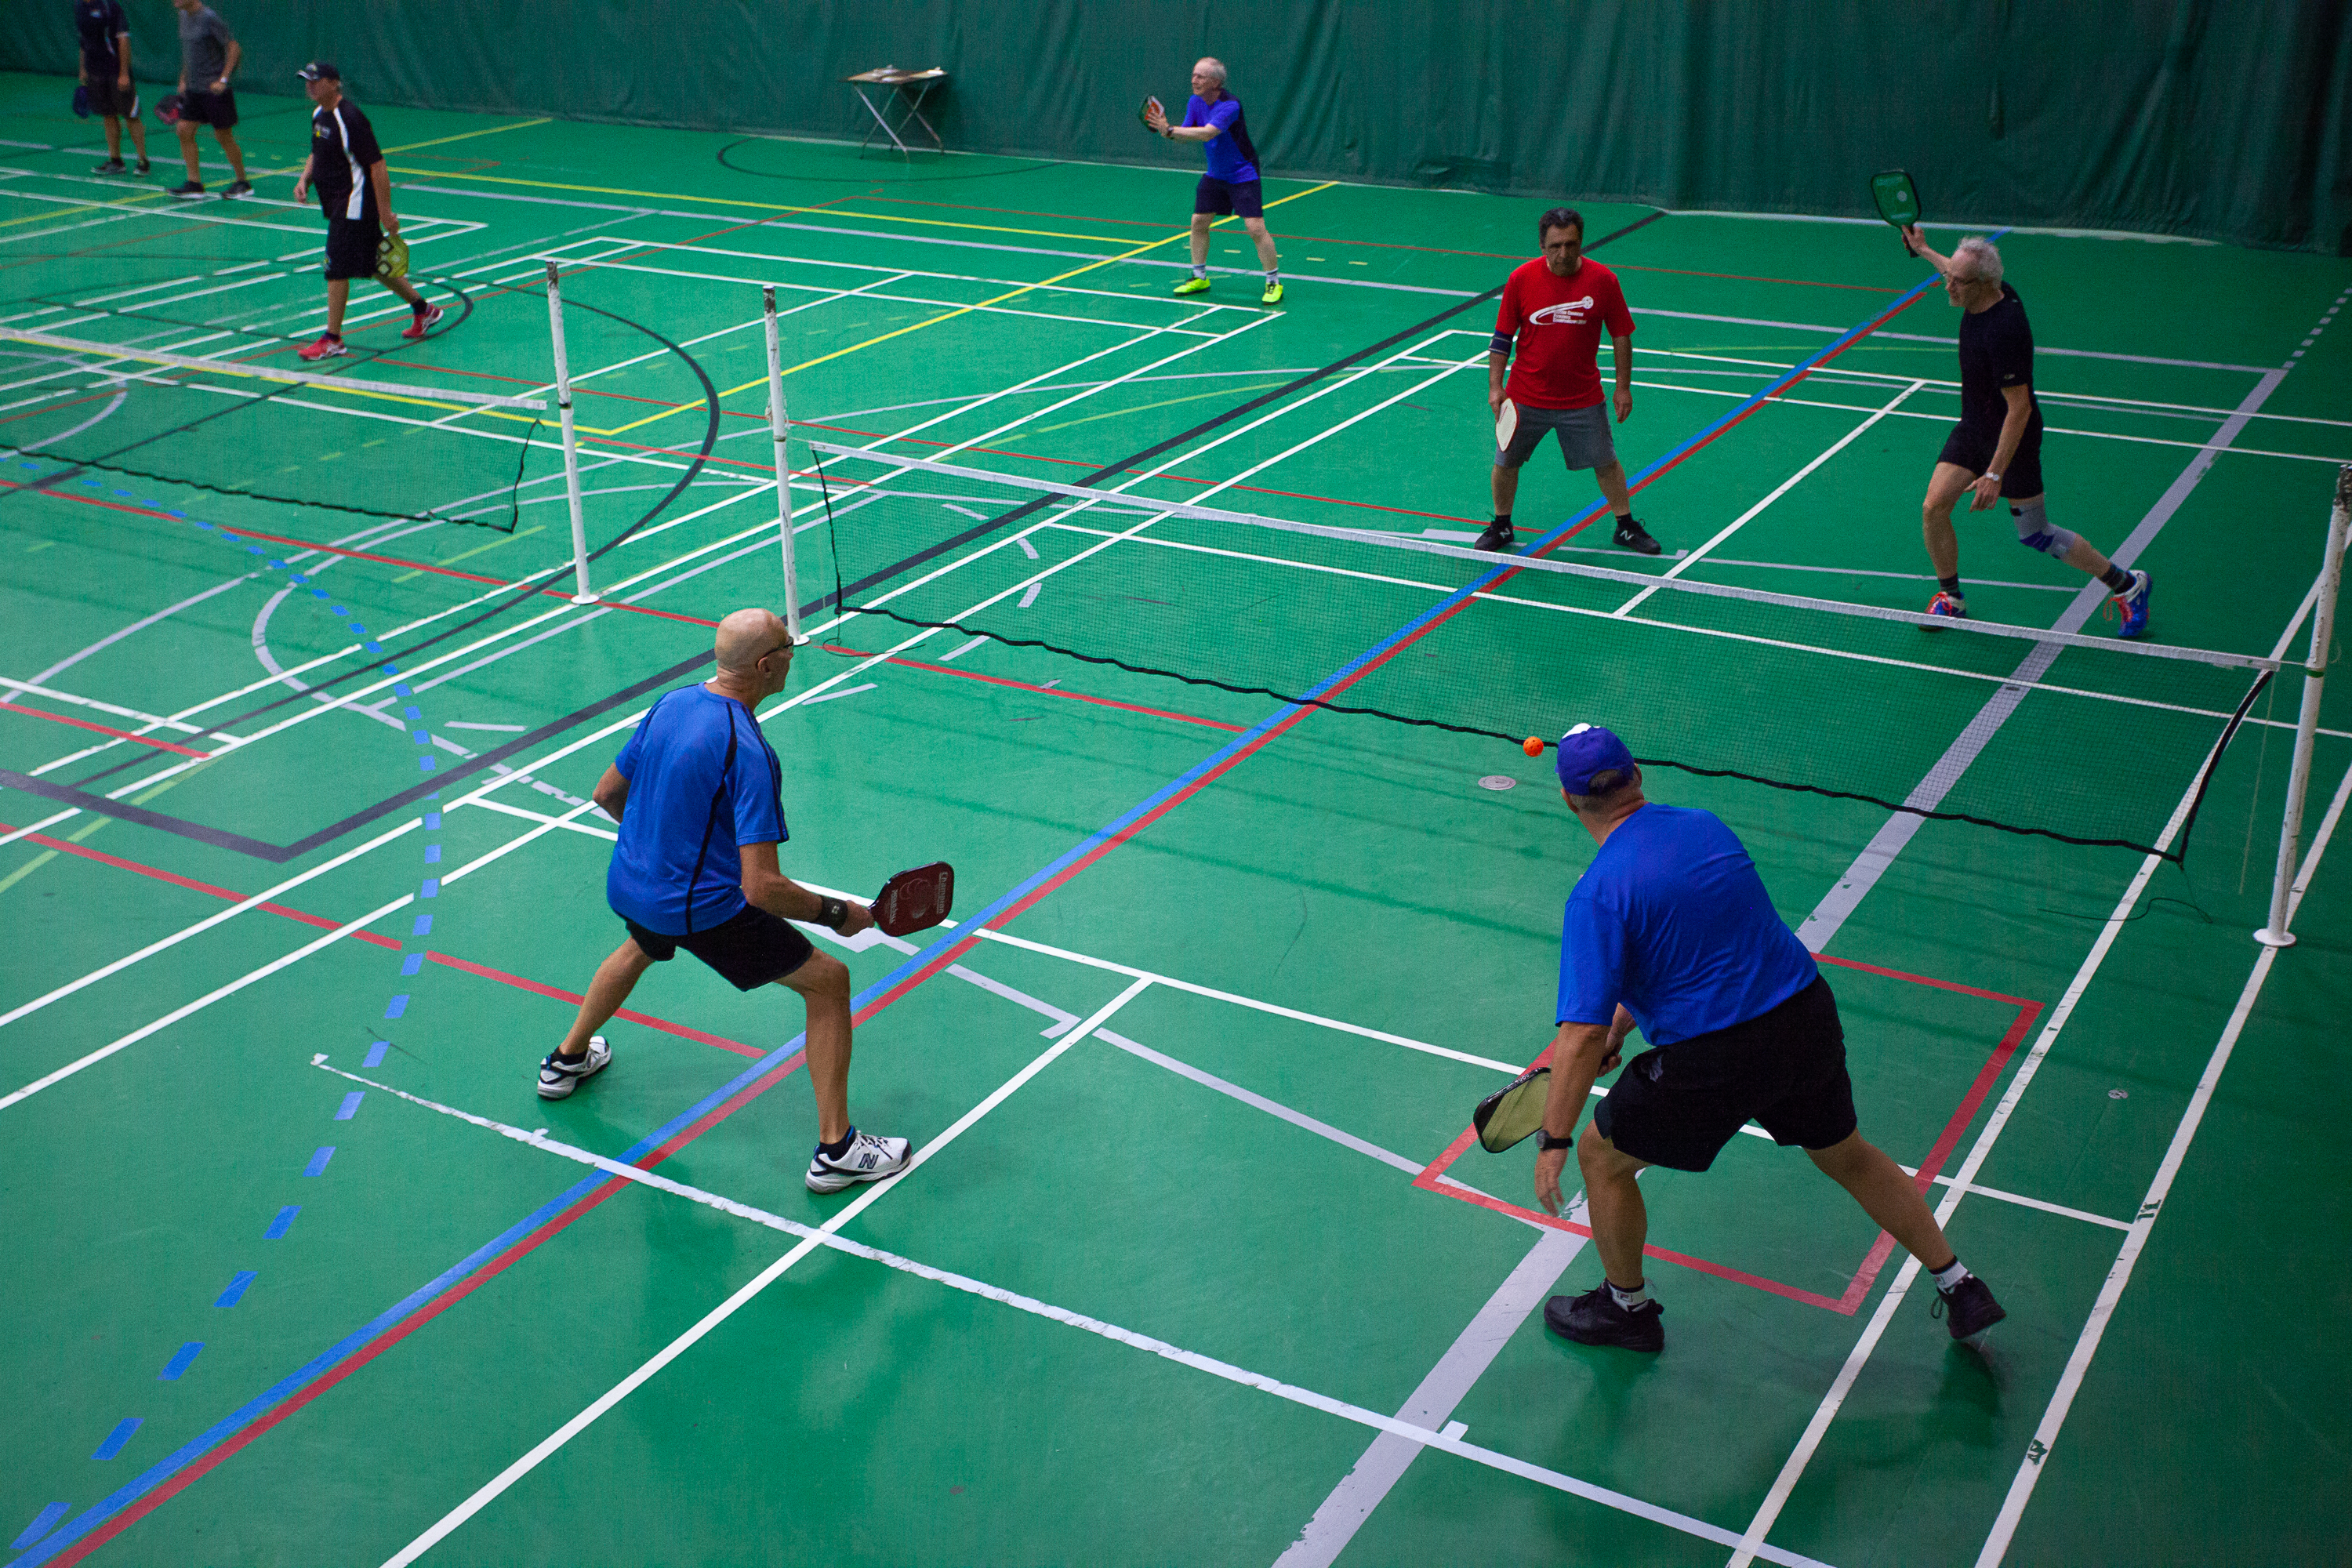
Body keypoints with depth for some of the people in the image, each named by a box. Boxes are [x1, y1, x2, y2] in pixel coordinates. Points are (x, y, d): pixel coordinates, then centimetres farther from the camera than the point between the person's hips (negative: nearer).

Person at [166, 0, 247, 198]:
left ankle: (243, 183, 15)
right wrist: (183, 79, 17)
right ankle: (195, 183, 5)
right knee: (184, 130, 1)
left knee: (224, 136, 0)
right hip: (193, 89, 8)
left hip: (215, 90, -8)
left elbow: (234, 49, -15)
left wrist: (223, 80, -19)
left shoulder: (210, 18, -15)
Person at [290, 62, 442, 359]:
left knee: (336, 268, -8)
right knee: (372, 265, 17)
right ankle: (423, 310, 31)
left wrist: (386, 213, -21)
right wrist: (304, 179, 5)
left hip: (354, 206, -10)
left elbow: (378, 166, -20)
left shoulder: (350, 119, -19)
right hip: (338, 206, 10)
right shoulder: (319, 115, 9)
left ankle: (332, 340, -1)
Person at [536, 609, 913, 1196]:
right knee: (827, 980, 2)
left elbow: (607, 792, 12)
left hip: (628, 884, 8)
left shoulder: (671, 703, -3)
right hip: (702, 909, -8)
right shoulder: (747, 752, -26)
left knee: (642, 946, 42)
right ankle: (835, 1151, 3)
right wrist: (838, 914, -16)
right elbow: (761, 888, -29)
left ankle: (568, 1059, 62)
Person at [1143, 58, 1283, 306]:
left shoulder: (1230, 106, -26)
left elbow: (1206, 134, -37)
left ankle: (1274, 283, -2)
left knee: (1255, 227, -14)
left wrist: (1169, 130, -39)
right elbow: (1186, 134, -3)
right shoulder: (1195, 102, -2)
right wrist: (1167, 130, -24)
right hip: (1214, 175, 7)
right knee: (1198, 222, 6)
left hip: (1243, 175, -7)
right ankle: (1199, 278, 22)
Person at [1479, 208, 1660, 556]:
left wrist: (1623, 387, 0)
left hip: (1583, 400, 0)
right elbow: (1503, 336, -2)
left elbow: (1621, 335, 0)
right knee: (1505, 462, 8)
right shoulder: (1521, 279, -10)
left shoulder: (1603, 280, -10)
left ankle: (1626, 527, 28)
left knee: (1606, 463, 9)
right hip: (1525, 398, 0)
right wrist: (1495, 386, -7)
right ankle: (1501, 527, 30)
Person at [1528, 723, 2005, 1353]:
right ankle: (1961, 1289, 40)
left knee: (1603, 1157, 17)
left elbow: (1581, 1035, -21)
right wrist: (1621, 1025, 22)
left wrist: (1552, 1142, -14)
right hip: (1811, 1018, 7)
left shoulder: (1598, 893, -16)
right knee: (1849, 1157, 30)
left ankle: (1627, 1308, 34)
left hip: (1715, 1061, -7)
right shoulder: (1706, 826, 6)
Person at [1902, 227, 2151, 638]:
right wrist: (1924, 251, 34)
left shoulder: (2005, 330, -33)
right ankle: (1951, 599, 18)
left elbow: (2019, 408, -30)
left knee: (2035, 536, 3)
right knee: (1934, 507, -2)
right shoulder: (1986, 294, -9)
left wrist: (1995, 473, -30)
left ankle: (2126, 585, 22)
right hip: (1972, 429, 8)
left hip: (2011, 439, -8)